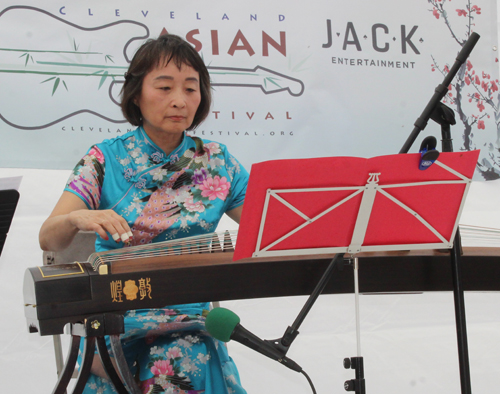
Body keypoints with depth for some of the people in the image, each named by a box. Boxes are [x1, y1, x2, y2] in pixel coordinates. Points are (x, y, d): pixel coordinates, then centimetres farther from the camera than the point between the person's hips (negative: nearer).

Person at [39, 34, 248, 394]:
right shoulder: (105, 160, 1)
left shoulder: (216, 163, 8)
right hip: (115, 308, -1)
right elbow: (49, 239, -10)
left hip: (189, 314, 1)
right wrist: (76, 219, -33)